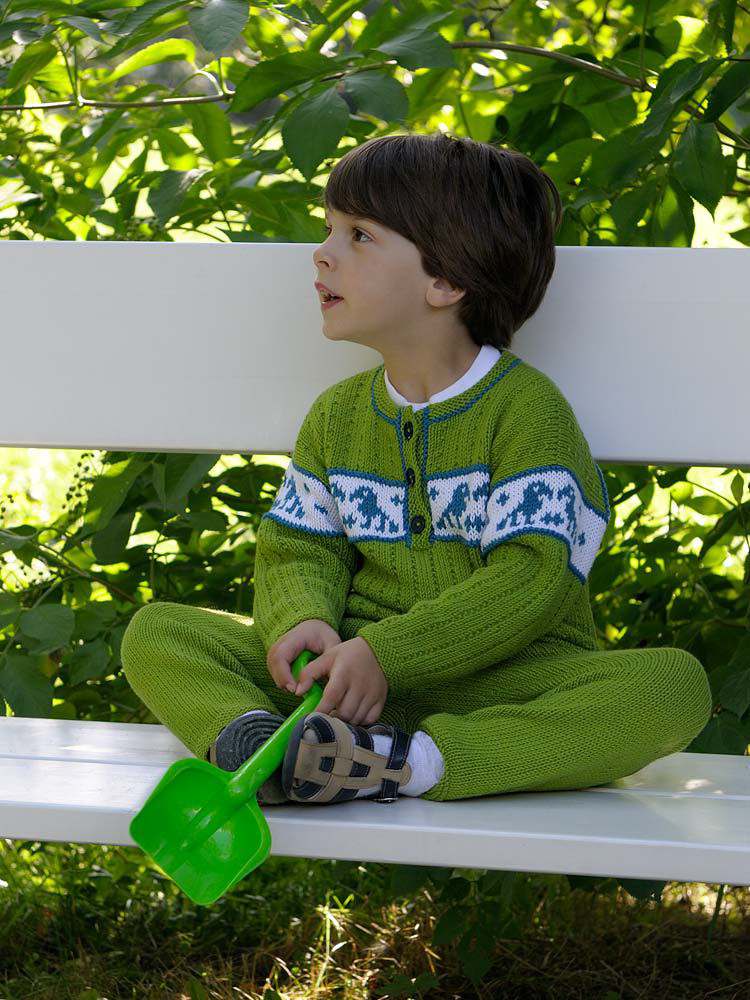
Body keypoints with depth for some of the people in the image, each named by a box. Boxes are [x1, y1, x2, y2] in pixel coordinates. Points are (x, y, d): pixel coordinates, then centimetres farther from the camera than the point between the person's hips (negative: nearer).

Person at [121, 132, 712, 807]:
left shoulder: (526, 405, -5)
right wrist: (302, 623, -13)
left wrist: (387, 653, -23)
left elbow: (532, 582, -15)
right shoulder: (338, 415, 14)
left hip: (504, 677, -4)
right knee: (154, 633, -7)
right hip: (359, 675, 4)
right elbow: (299, 551, 13)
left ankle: (398, 763, -44)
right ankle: (250, 737, -39)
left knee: (676, 685, -33)